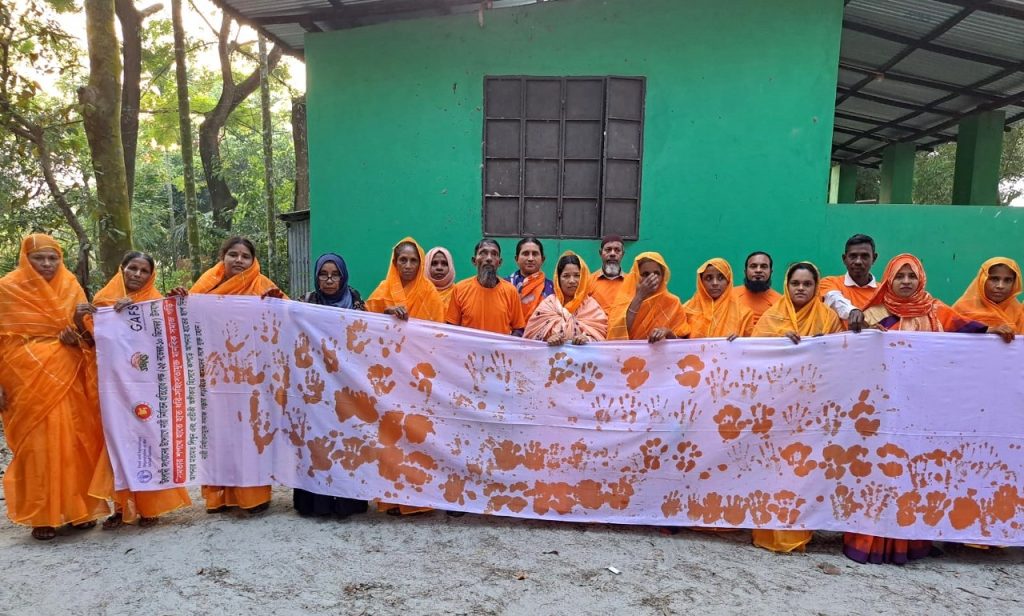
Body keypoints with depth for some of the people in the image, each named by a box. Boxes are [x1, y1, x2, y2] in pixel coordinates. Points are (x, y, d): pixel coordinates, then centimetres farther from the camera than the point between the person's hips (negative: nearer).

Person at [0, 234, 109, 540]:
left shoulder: (70, 286, 8)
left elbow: (86, 334, 13)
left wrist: (80, 326, -11)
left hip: (67, 377, 3)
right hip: (28, 377, -3)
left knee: (74, 441, 4)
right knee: (37, 443, -1)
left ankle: (77, 508, 16)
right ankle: (41, 515, 9)